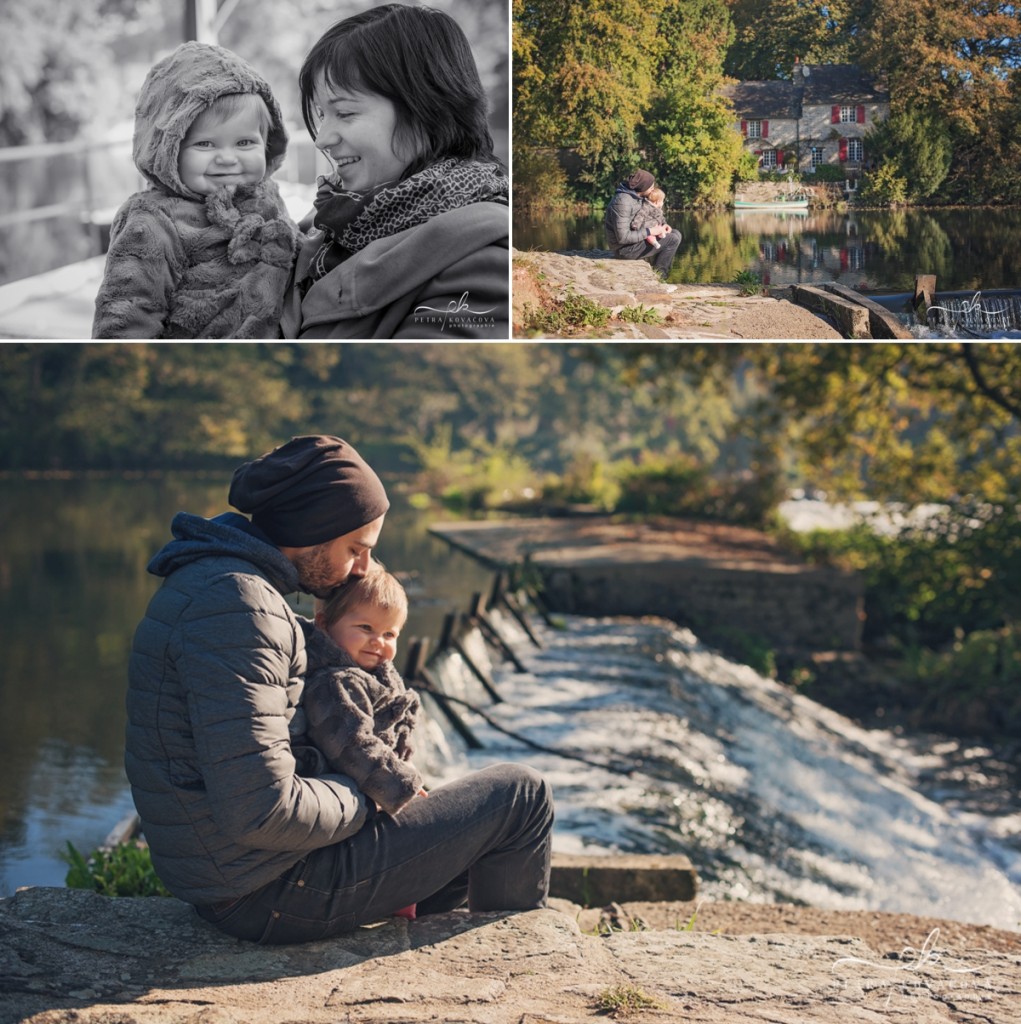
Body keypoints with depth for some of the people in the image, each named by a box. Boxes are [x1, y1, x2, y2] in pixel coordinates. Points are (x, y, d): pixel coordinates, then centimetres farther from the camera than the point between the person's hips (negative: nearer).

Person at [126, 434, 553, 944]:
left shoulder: (214, 580, 10)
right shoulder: (236, 605, -24)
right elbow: (260, 810, -30)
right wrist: (365, 799, -12)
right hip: (272, 893, -10)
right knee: (521, 793, 0)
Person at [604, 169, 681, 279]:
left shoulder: (638, 196, 4)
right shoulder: (622, 202, -26)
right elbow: (623, 237, -29)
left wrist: (663, 225, -1)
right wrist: (650, 231, -23)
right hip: (626, 249, -10)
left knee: (675, 234, 13)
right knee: (673, 240, -12)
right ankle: (658, 275, 1)